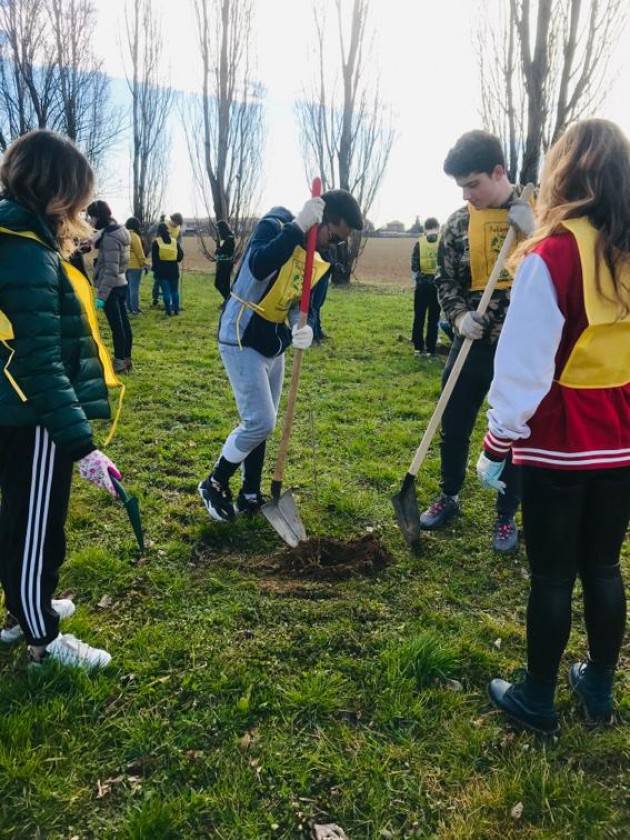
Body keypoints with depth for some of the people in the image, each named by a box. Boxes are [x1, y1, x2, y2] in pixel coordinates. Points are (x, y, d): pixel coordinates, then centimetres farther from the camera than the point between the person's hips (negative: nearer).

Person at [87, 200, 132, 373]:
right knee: (123, 323, 13)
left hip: (112, 287, -9)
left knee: (116, 326, -1)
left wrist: (101, 294, -23)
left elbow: (111, 270, -23)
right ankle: (126, 359, 21)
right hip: (121, 284, 9)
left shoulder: (109, 237, -19)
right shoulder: (118, 231, 9)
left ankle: (120, 362, 7)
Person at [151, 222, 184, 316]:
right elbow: (181, 255, 6)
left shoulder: (156, 242, -4)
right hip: (173, 269, 3)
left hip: (162, 270, -2)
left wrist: (155, 269, 2)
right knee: (174, 291, 12)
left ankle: (169, 310, 1)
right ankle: (176, 309, 13)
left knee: (166, 291, 1)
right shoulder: (174, 241, 4)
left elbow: (154, 258, -5)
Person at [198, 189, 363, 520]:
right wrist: (298, 227, -38)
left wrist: (303, 328, -13)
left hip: (273, 345, 8)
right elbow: (258, 267, -36)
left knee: (261, 423, 13)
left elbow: (301, 302, 9)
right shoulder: (274, 226, -16)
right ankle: (214, 484, 11)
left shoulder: (320, 258, 6)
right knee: (260, 422, -11)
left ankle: (250, 495, 27)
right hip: (242, 340, -8)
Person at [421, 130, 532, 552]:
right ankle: (449, 497, 35)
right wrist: (459, 315, -13)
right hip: (473, 342, 3)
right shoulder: (459, 222, 2)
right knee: (454, 425, 12)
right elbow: (446, 279, 6)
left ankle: (507, 516, 25)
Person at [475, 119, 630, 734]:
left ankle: (536, 699, 26)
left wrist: (498, 445, -6)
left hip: (558, 446, -5)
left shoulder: (551, 255, -16)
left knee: (552, 577, 8)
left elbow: (523, 364, -16)